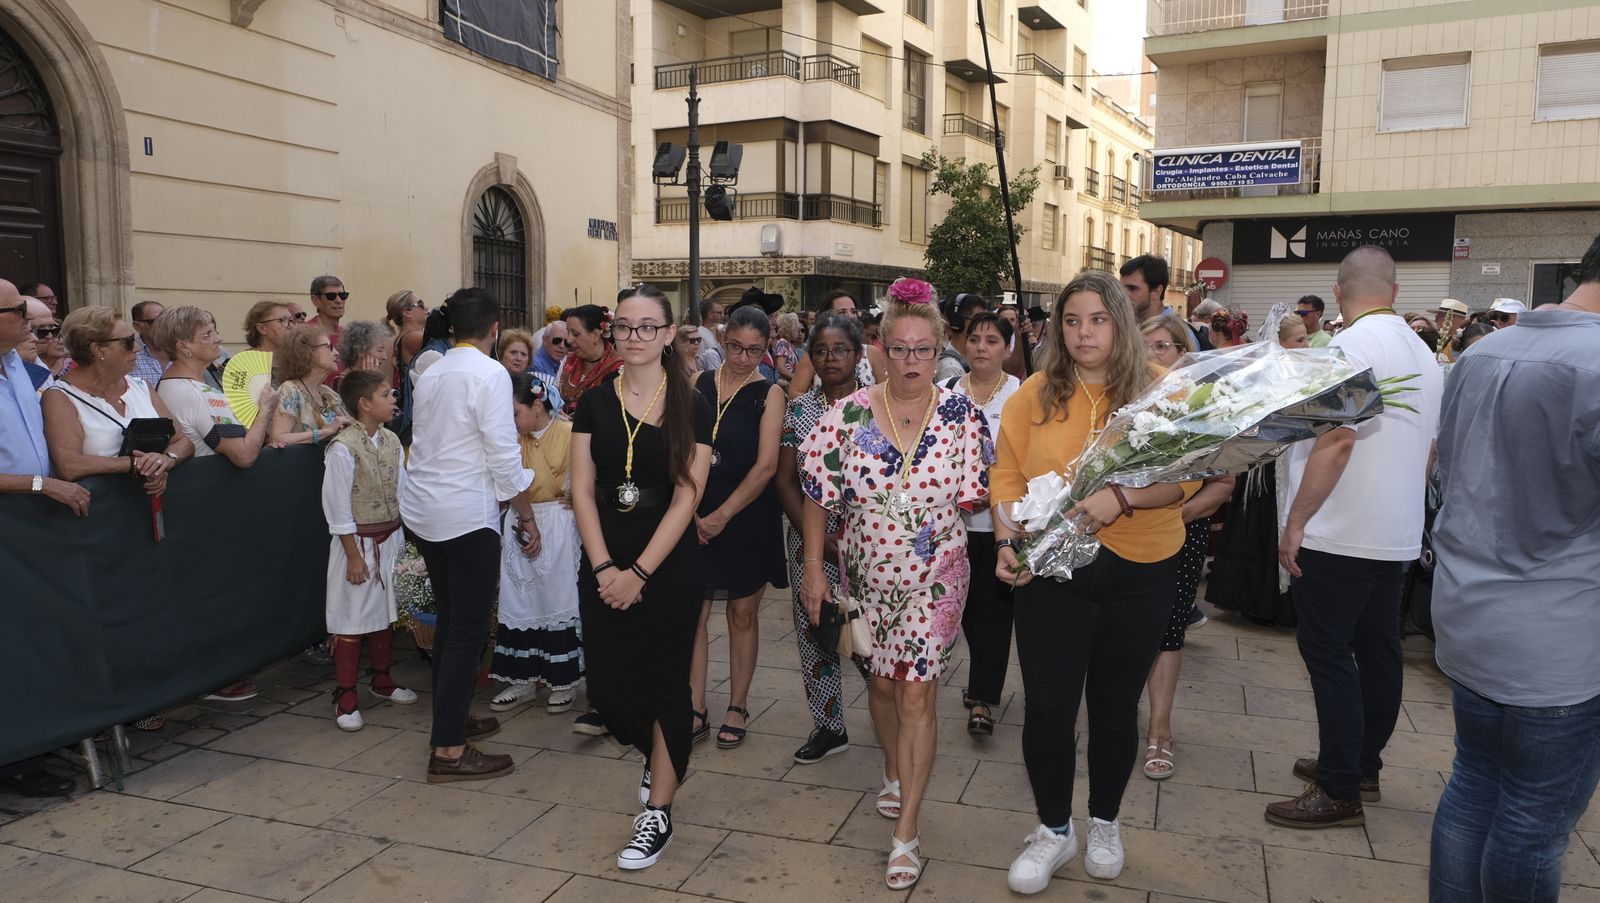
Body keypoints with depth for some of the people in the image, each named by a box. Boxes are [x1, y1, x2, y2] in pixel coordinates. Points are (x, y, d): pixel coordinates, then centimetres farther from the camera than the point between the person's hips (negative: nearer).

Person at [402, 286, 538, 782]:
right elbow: (505, 457, -15)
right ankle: (449, 751, 1)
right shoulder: (490, 374, -12)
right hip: (467, 513, -8)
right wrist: (528, 518, -6)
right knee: (469, 629, -2)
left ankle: (452, 718, 33)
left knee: (450, 620, 20)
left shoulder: (430, 374, 11)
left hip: (424, 508, 8)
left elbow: (426, 444, 12)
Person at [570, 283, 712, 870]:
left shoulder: (691, 407, -4)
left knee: (666, 685, 4)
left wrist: (639, 572, -15)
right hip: (605, 567, 3)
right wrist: (603, 566, -12)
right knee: (608, 685, 5)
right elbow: (582, 490, 0)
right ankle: (654, 757, 38)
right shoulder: (595, 403, 4)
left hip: (669, 566, -3)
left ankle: (659, 812, 19)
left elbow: (686, 497, -9)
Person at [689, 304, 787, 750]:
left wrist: (723, 515, -13)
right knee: (693, 613, 0)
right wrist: (690, 511, -9)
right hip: (698, 518, 2)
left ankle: (737, 707, 22)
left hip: (749, 519, -2)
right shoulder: (698, 385, 5)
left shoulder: (769, 394, -2)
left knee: (742, 614, 9)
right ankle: (696, 709, 12)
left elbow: (766, 465, -9)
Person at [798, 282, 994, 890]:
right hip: (867, 573, 2)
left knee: (916, 696, -2)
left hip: (934, 578, -2)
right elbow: (819, 496, -3)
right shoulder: (850, 414, -9)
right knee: (883, 682, 19)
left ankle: (906, 829, 9)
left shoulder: (960, 414, -8)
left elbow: (973, 497, 0)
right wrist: (813, 568, -4)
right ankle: (896, 771, 46)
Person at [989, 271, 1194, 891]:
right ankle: (1054, 830, 25)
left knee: (1116, 705, 15)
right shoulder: (1035, 394, 0)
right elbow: (1007, 475, 2)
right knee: (1047, 706, 1)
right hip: (1051, 571, 0)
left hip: (1138, 573, 0)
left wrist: (1119, 498, -25)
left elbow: (1184, 476, -10)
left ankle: (1105, 822, 38)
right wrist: (1007, 542, -11)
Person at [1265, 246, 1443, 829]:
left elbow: (1336, 442, -24)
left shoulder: (1352, 347, -16)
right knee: (1377, 648, 15)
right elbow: (1429, 449, 19)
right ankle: (1363, 765, 29)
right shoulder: (1423, 354, 13)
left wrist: (1296, 522, -19)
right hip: (1397, 534, 9)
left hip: (1340, 535, -9)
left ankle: (1340, 792, 3)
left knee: (1327, 652, -3)